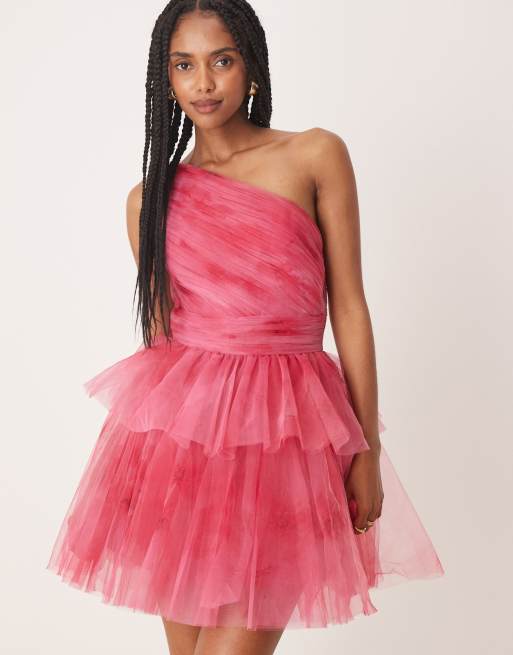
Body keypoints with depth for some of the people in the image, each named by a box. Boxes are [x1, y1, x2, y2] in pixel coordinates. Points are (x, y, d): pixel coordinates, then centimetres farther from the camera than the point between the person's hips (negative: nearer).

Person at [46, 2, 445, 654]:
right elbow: (160, 329, 14)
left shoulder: (316, 155, 3)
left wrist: (367, 450, -1)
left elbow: (348, 307, 1)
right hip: (181, 424, 3)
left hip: (287, 428, -2)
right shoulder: (150, 198, 10)